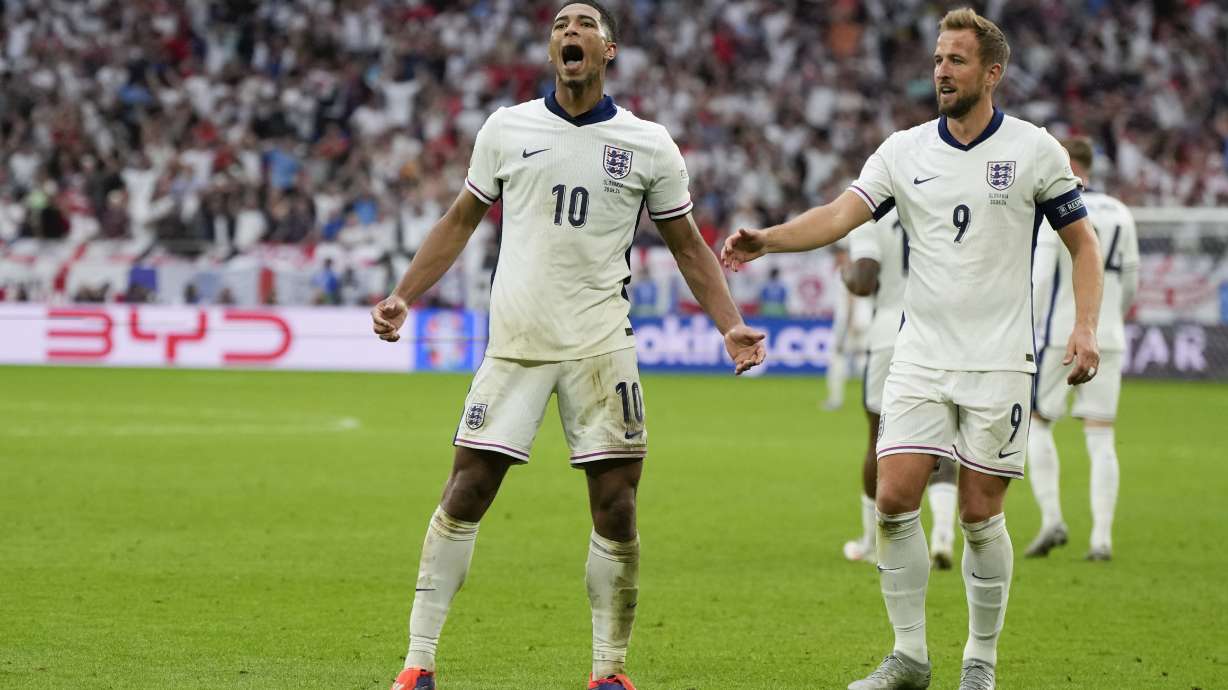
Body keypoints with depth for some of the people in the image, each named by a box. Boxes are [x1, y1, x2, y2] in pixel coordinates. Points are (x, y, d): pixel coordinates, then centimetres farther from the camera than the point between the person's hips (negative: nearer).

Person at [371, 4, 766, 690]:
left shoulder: (649, 144, 4)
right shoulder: (507, 129, 5)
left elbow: (688, 246, 11)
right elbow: (461, 221, 15)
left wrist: (731, 325, -1)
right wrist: (403, 296, 7)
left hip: (600, 344, 0)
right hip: (515, 342, 0)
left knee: (616, 509, -3)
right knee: (465, 496, -4)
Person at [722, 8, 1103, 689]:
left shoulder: (1035, 150, -1)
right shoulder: (904, 151, 4)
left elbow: (1082, 243, 6)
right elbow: (840, 215, -7)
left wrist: (1085, 327, -7)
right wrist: (765, 239, -25)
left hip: (999, 363, -2)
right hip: (920, 358, 3)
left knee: (980, 515, -1)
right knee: (894, 499, -7)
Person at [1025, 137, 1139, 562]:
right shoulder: (1120, 215, 9)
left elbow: (1040, 277, -14)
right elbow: (1130, 283, 14)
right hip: (1107, 339, 5)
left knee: (1037, 424, 10)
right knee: (1101, 439, 3)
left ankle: (1051, 519, -3)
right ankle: (1102, 538, -3)